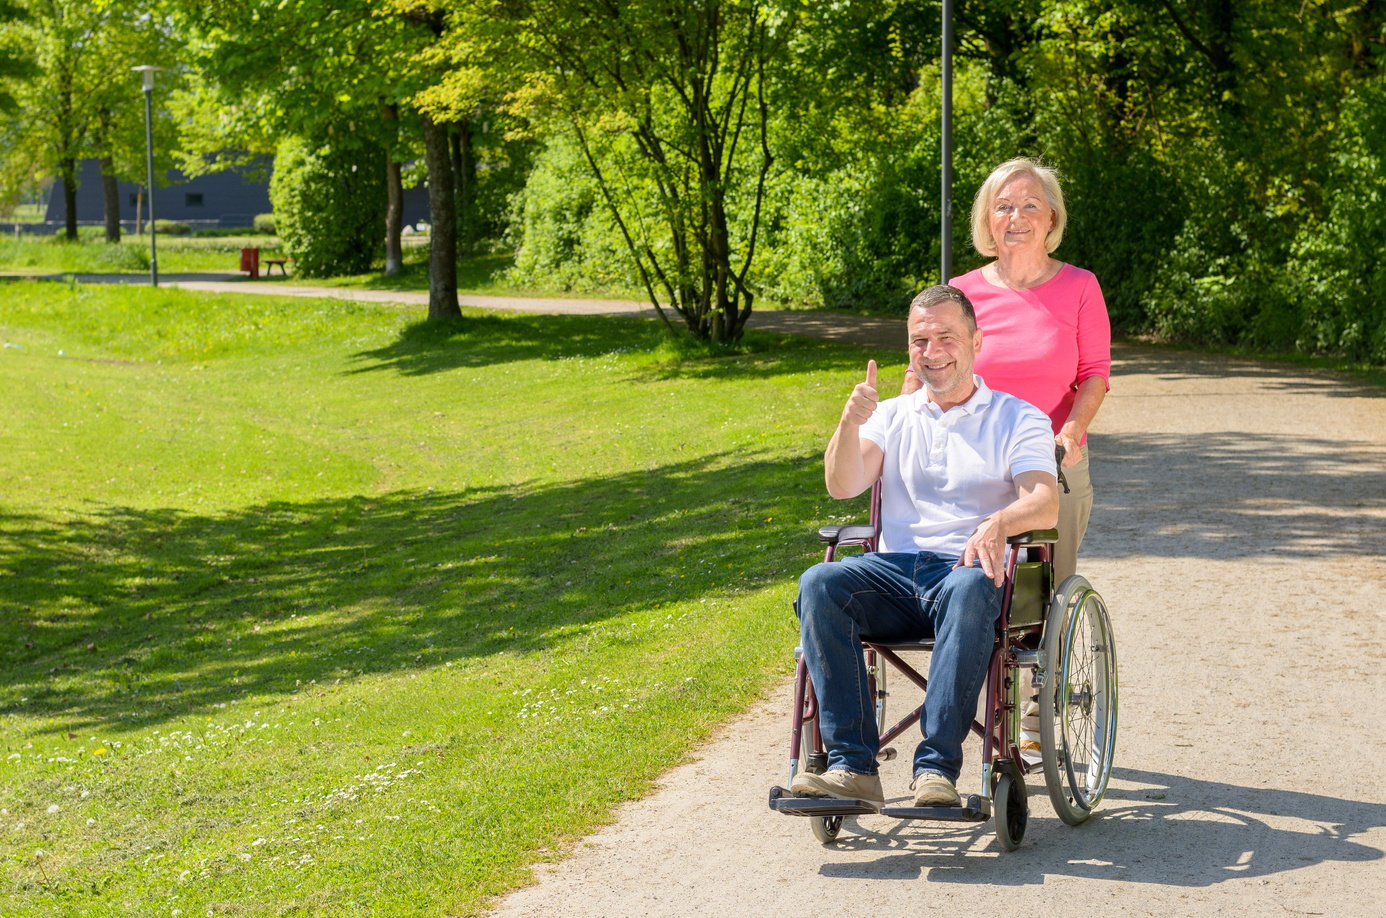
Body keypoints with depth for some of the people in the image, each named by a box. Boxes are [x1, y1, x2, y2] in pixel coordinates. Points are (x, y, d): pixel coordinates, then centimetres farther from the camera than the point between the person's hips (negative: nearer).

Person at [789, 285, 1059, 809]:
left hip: (970, 569, -3)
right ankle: (853, 768, -32)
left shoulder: (1017, 420, 12)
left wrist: (999, 523, -29)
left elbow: (1047, 504, -6)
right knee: (819, 584, -29)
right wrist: (849, 425, -13)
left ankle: (937, 768, -40)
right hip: (894, 570, 3)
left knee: (969, 590, -39)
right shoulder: (893, 416, 21)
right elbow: (842, 487, 6)